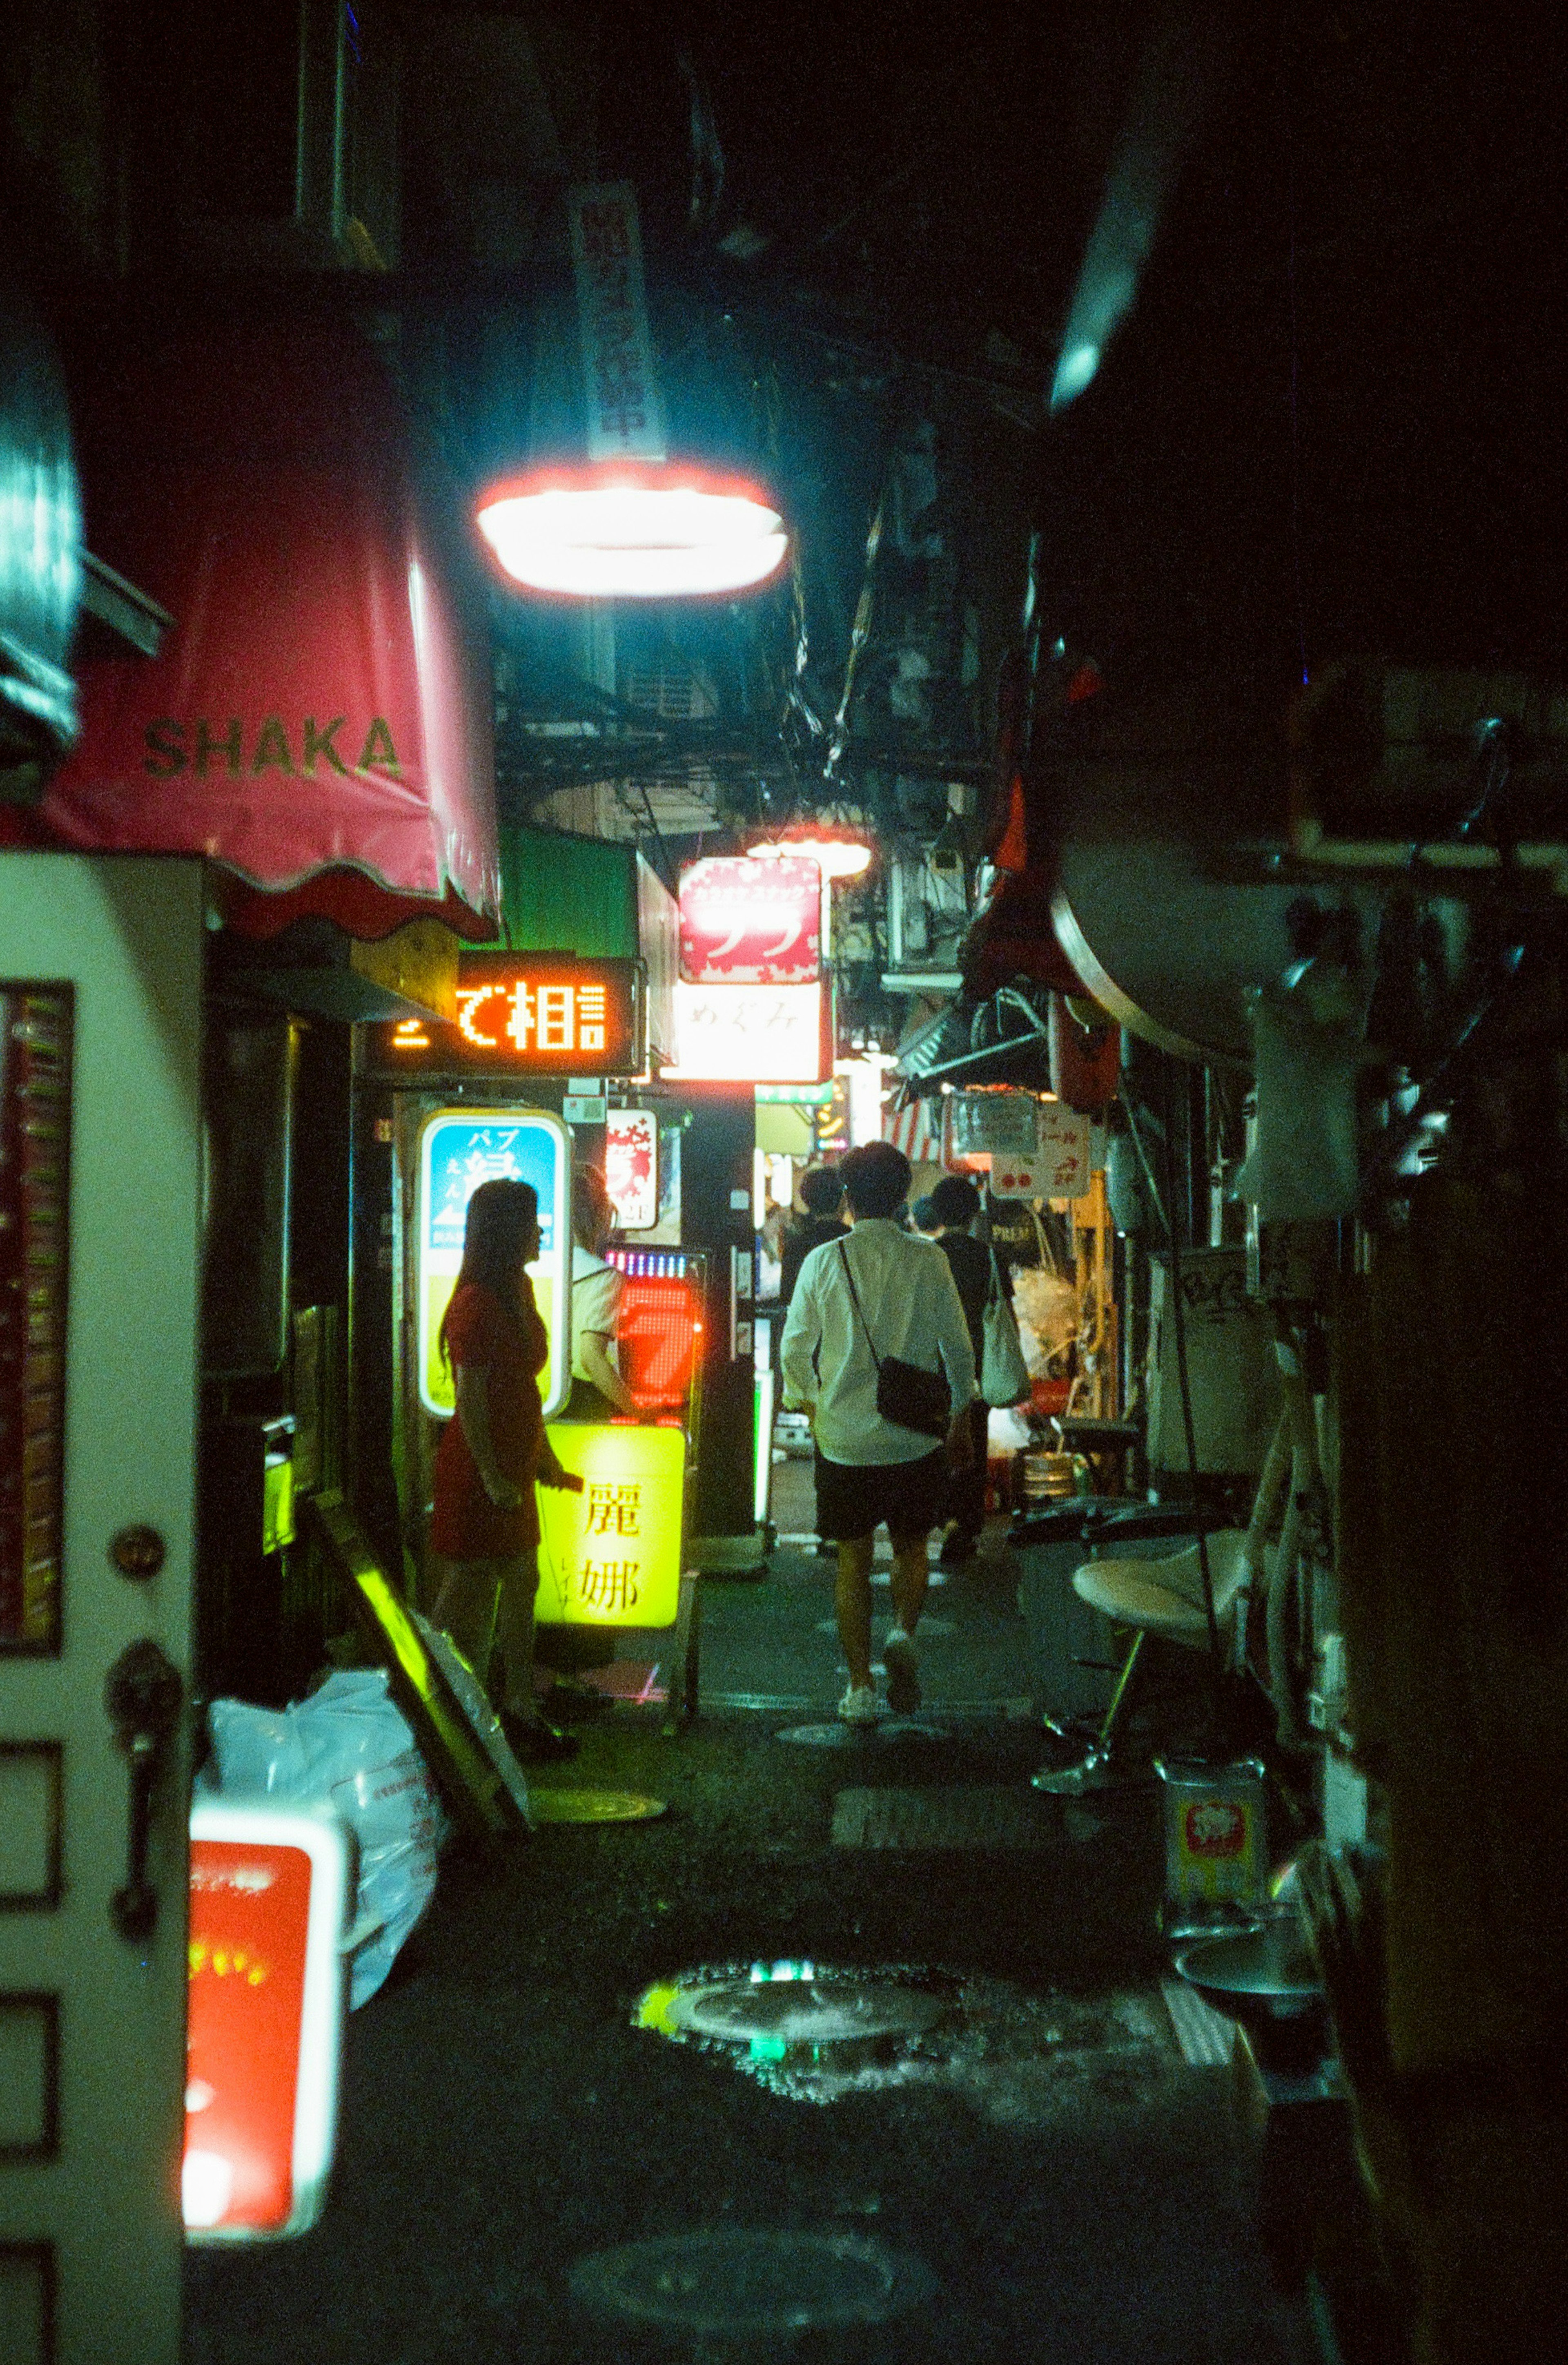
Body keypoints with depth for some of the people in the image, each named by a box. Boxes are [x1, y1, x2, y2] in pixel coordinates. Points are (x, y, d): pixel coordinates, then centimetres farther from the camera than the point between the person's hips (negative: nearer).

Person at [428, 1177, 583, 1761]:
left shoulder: (518, 1292, 12)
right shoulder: (476, 1303, -17)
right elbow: (470, 1399, -19)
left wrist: (545, 1459, 19)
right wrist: (491, 1476, -20)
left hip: (511, 1466, 9)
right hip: (477, 1467, -9)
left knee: (520, 1585, 12)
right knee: (469, 1587, -2)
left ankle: (520, 1711, 20)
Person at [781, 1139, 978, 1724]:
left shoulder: (824, 1261, -5)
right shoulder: (928, 1260, -4)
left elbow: (796, 1346, 1)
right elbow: (957, 1345, 1)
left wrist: (805, 1399, 21)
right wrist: (961, 1419, 15)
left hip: (844, 1435, 0)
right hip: (916, 1436, 0)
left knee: (853, 1561, 10)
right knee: (911, 1547, 19)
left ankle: (860, 1687, 10)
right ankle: (903, 1632, -7)